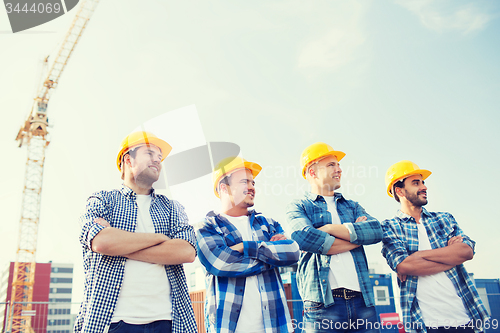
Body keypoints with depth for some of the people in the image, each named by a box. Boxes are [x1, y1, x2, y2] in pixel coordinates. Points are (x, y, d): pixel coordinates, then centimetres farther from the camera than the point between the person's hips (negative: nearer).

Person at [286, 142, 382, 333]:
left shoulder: (352, 206, 21)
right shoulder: (298, 207, 7)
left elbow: (376, 231, 1)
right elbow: (303, 237, -16)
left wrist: (330, 228, -8)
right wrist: (356, 235, -4)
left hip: (363, 301, 4)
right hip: (323, 303, -4)